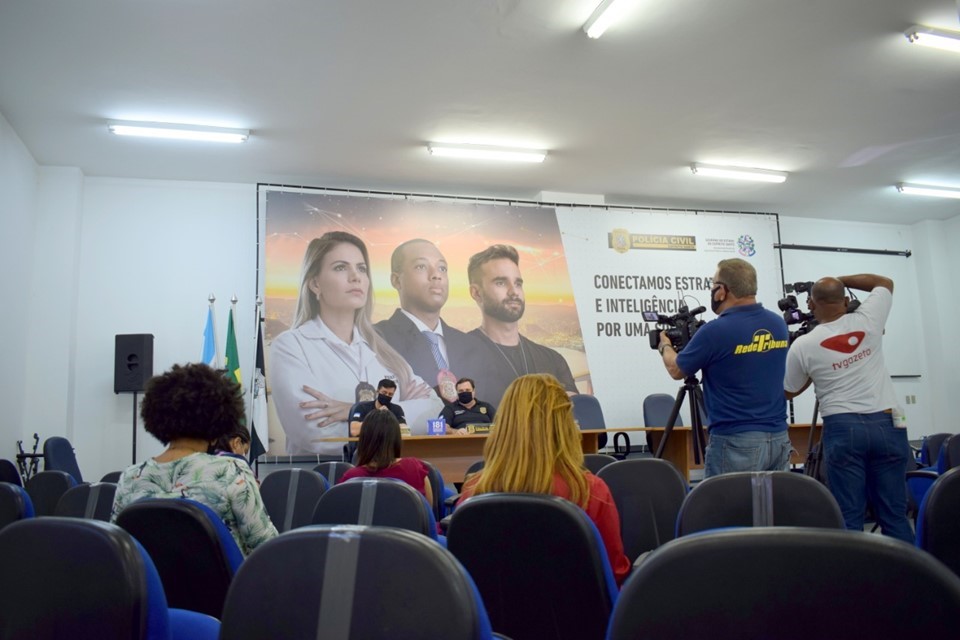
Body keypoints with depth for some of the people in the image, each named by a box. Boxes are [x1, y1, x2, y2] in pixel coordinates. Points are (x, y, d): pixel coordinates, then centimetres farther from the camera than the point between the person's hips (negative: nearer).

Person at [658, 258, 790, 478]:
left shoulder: (716, 331, -15)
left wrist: (665, 346, 21)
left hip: (736, 442, -7)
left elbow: (676, 370, 1)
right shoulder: (778, 324, 6)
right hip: (779, 438, 7)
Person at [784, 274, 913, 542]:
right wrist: (840, 280, 19)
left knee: (849, 517, 3)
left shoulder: (803, 345, -2)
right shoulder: (867, 321, 2)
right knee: (894, 514, 8)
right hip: (887, 425, 2)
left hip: (842, 428, -2)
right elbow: (886, 282, 23)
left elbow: (789, 392, 13)